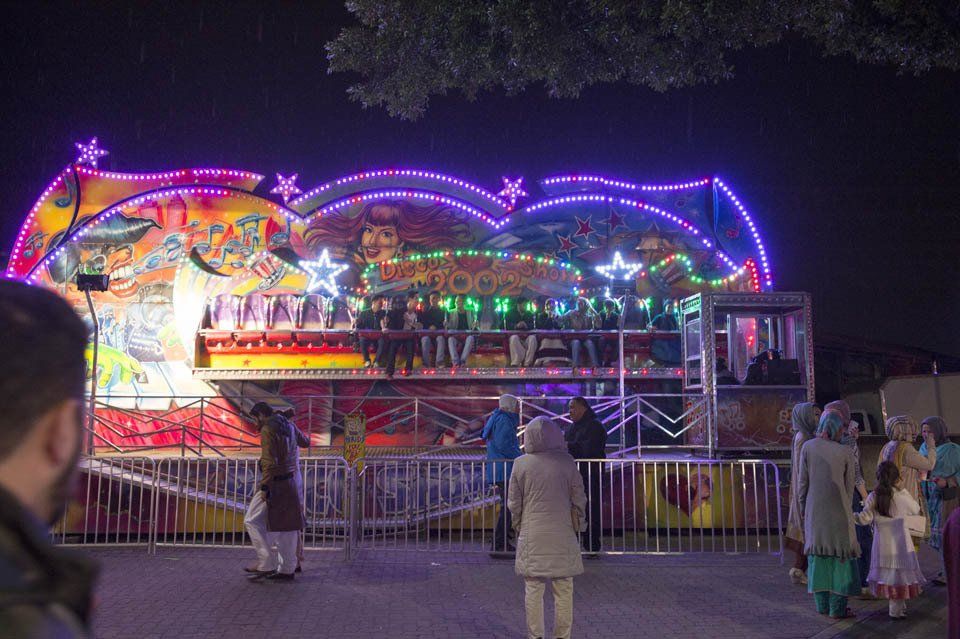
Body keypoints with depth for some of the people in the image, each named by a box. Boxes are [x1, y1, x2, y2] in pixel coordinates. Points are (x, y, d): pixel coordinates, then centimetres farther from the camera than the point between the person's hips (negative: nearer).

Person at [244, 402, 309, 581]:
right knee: (287, 526, 11)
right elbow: (305, 442, 27)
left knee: (253, 521, -2)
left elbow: (269, 462, -19)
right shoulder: (289, 426, 11)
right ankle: (287, 569, 16)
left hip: (277, 483, -8)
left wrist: (264, 487, -18)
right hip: (294, 481, 8)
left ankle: (267, 564, -5)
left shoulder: (267, 430, -13)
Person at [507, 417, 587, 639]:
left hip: (532, 535, 0)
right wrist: (577, 525, 16)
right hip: (562, 534, 0)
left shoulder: (521, 464, -6)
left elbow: (514, 502, 0)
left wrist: (519, 526, 16)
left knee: (533, 589, 8)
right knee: (563, 589, 9)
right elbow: (578, 499, 1)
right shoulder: (567, 462, -5)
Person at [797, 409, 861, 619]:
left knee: (817, 555, 12)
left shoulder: (808, 447, -3)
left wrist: (803, 508, 11)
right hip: (838, 511, -2)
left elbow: (802, 482, 0)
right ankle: (837, 607, 7)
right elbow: (849, 486, 3)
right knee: (840, 555, 6)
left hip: (814, 510, 2)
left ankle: (821, 604, 17)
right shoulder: (845, 452, -5)